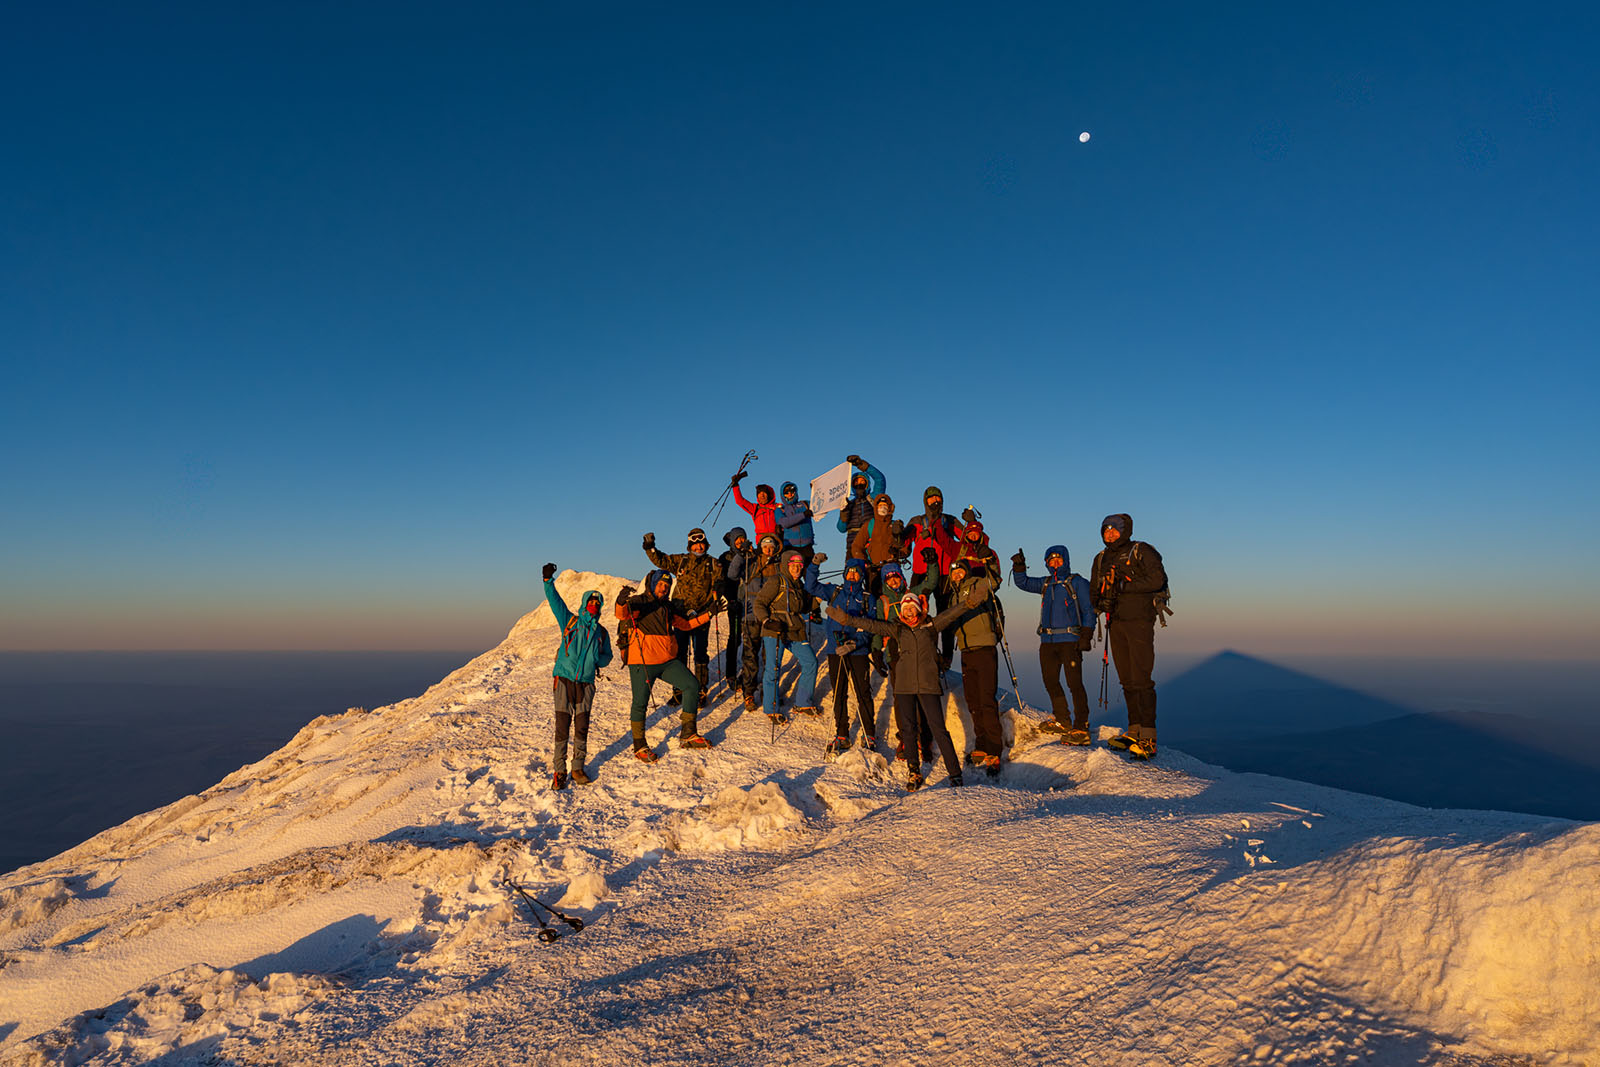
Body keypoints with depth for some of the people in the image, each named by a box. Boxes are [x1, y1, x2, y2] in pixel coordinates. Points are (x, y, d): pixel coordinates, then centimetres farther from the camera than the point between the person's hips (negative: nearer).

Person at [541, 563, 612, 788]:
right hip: (564, 679, -2)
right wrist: (548, 581, -17)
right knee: (562, 726, -4)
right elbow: (555, 601, -3)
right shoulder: (570, 622, 7)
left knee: (582, 727, 3)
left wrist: (599, 658, -5)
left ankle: (578, 767, 16)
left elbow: (607, 656, 18)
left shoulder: (601, 632, 13)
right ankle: (559, 771, 4)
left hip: (586, 683, 2)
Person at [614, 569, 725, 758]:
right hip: (642, 662, -6)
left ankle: (688, 735, 11)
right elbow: (622, 614, -25)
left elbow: (686, 623, 26)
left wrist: (709, 613, 20)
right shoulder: (638, 602, -5)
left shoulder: (668, 606, 15)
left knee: (692, 686, 1)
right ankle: (639, 746, 17)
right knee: (640, 703, -2)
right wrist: (621, 602, -49)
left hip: (668, 661, 7)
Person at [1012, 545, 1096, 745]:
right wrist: (1019, 567, 4)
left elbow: (1088, 611, -1)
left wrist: (1086, 636, -10)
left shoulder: (1077, 582, 1)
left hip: (1070, 640, -6)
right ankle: (1063, 721, 23)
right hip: (1047, 641, 6)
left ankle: (1081, 729, -8)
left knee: (1074, 683, -10)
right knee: (1050, 682, 9)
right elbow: (1023, 583, 22)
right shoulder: (1045, 584, 18)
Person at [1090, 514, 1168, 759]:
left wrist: (1125, 586, -17)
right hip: (1116, 623, 6)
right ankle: (1134, 730, 15)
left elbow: (1158, 579, -13)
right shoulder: (1101, 559, 17)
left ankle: (1148, 738, -8)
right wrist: (1100, 602, -1)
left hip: (1139, 621, -6)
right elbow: (1095, 589, 20)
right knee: (1127, 680, 8)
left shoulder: (1141, 551, -1)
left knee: (1142, 679, -10)